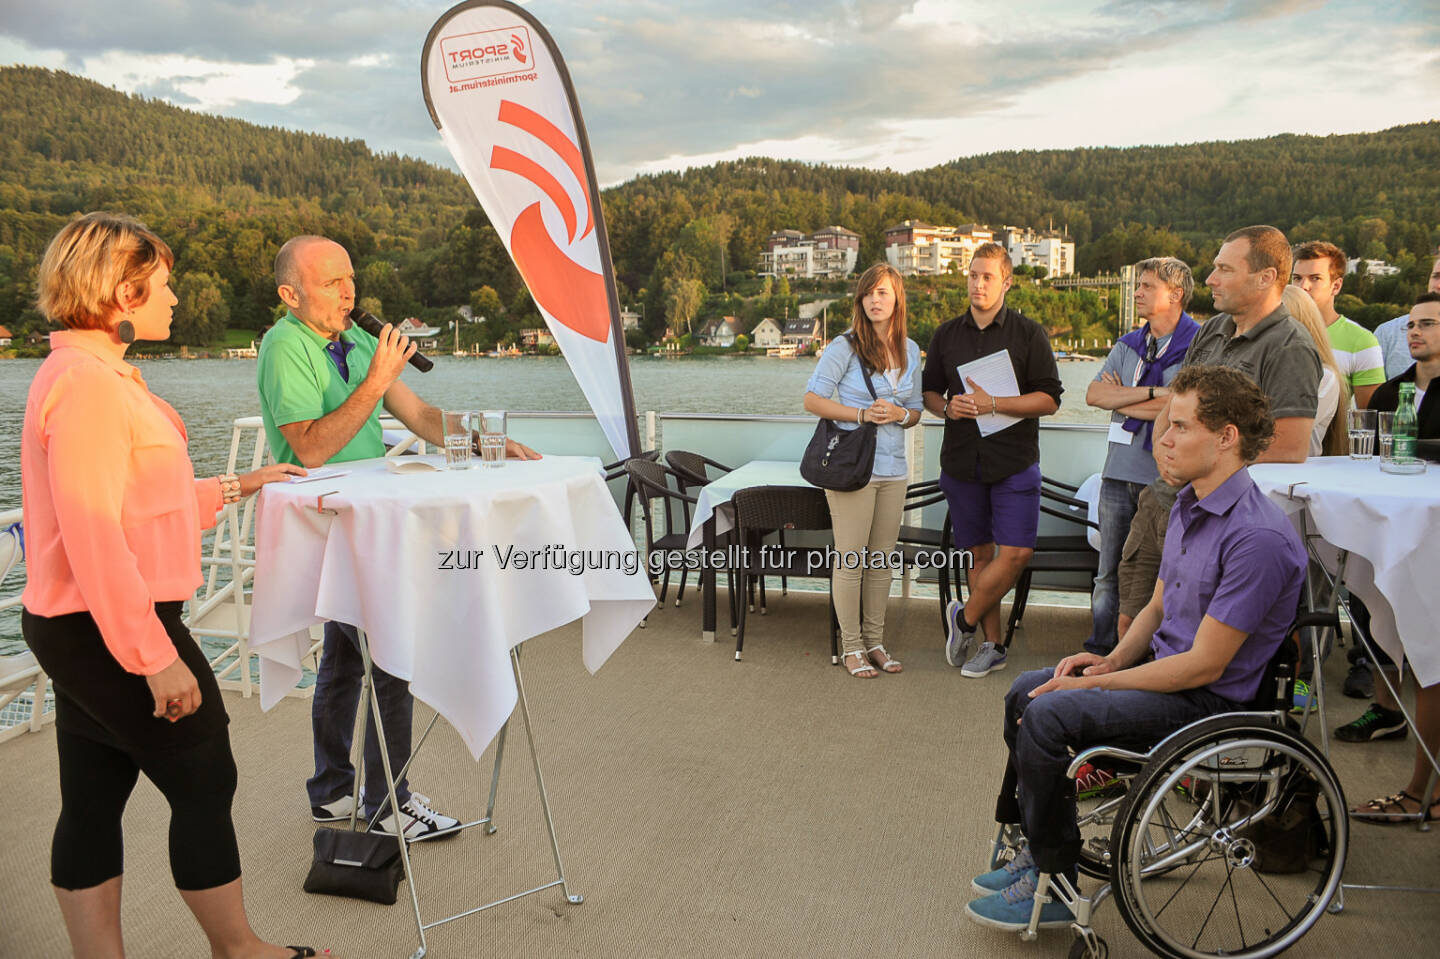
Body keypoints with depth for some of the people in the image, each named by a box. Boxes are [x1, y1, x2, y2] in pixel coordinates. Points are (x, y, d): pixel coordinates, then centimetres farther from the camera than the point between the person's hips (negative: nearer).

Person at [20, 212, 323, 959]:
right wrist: (156, 657, -24)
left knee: (93, 801, 14)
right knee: (205, 784, 4)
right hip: (114, 629, -10)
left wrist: (234, 488, 21)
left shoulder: (92, 373, 14)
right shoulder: (86, 382, -19)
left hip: (81, 634, 10)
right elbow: (95, 537, -24)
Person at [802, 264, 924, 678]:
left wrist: (899, 414, -6)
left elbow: (915, 411, 17)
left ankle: (875, 642, 25)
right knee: (850, 560, 0)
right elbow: (812, 399, -8)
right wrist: (861, 414, -16)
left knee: (881, 560, 12)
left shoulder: (911, 351, 11)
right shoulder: (844, 347, -6)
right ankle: (851, 647, 13)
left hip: (893, 469, 5)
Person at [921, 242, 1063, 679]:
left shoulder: (1028, 333, 0)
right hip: (962, 460, 3)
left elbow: (1049, 398, -5)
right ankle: (991, 644, 18)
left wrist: (994, 404, -17)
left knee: (1016, 552, -11)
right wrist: (948, 407, -5)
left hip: (1014, 459, -3)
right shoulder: (947, 335, 10)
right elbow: (928, 391, 17)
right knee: (981, 553, 8)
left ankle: (965, 618, 11)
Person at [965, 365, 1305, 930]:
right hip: (1167, 665, 10)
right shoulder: (1189, 504, 5)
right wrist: (1113, 659, -2)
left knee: (1047, 715, -22)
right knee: (1026, 691, 8)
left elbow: (1204, 666, -24)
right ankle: (1037, 845, 19)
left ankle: (1055, 887, -4)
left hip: (1211, 700, -10)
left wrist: (1099, 682, -18)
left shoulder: (1259, 537, -26)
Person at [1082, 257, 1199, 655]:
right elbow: (1094, 394, 1)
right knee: (1109, 572, 9)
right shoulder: (1127, 345, 14)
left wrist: (1120, 399, -5)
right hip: (1119, 472, 5)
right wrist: (1149, 392, -12)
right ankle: (1100, 651, 18)